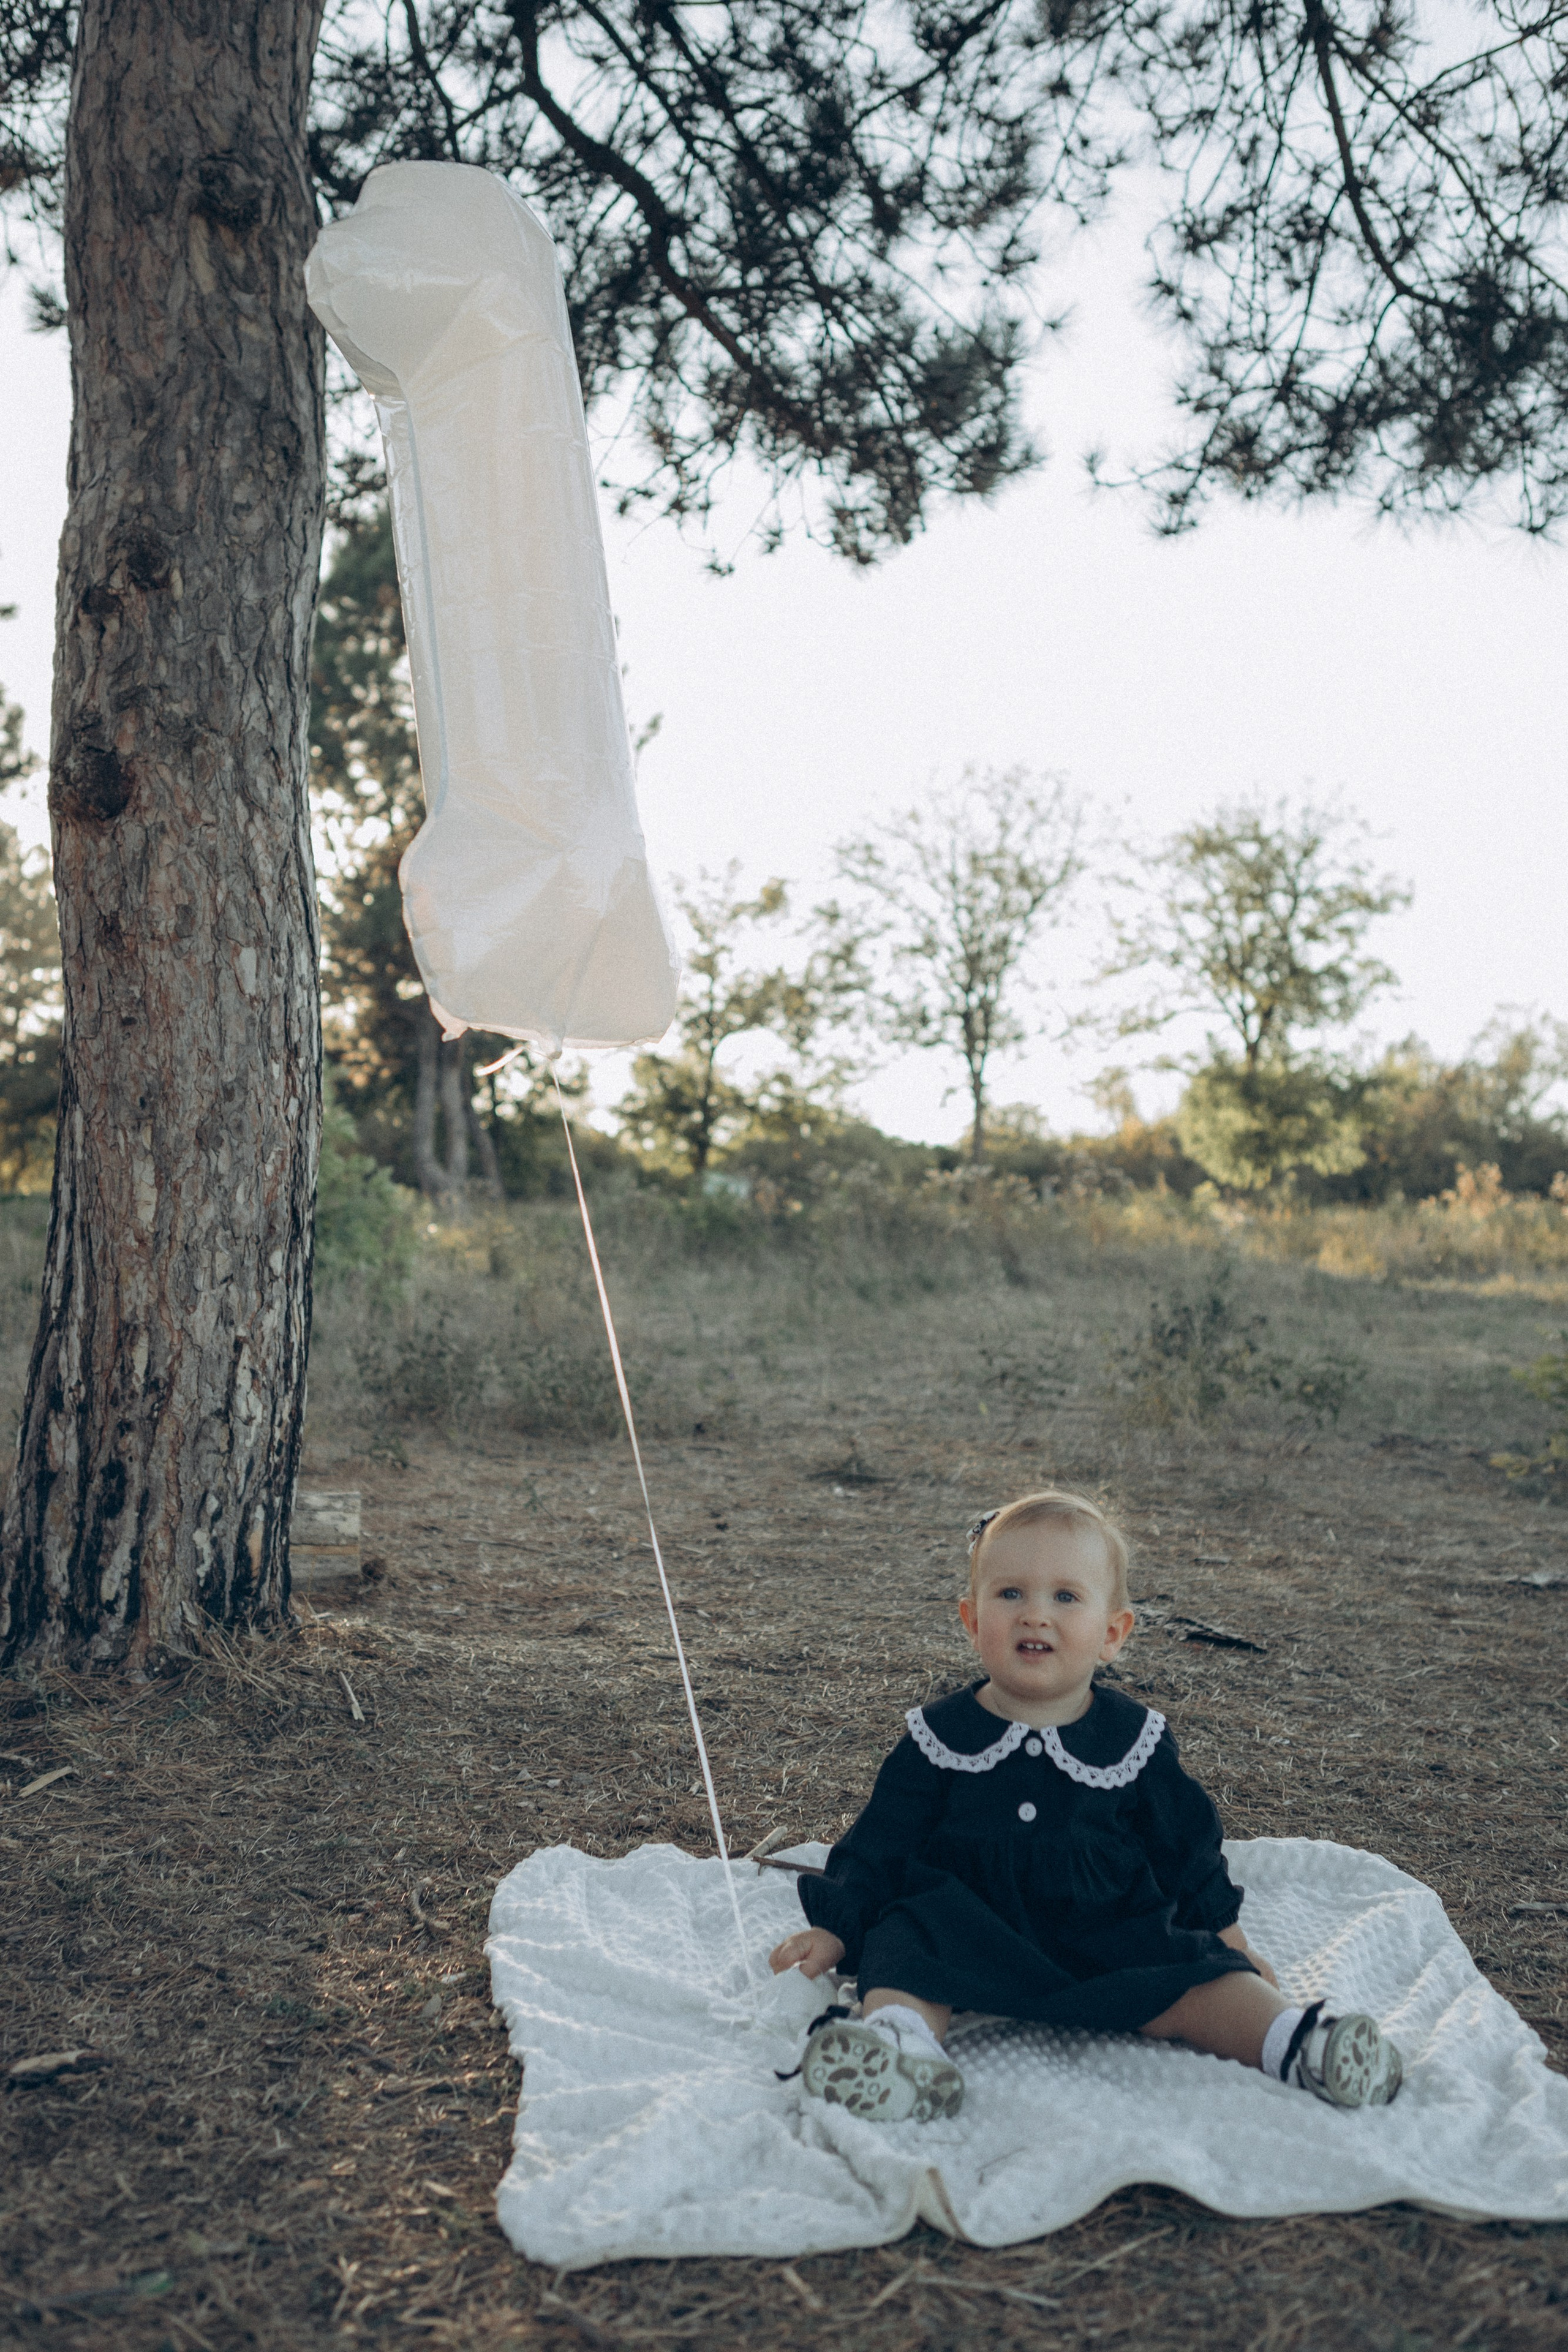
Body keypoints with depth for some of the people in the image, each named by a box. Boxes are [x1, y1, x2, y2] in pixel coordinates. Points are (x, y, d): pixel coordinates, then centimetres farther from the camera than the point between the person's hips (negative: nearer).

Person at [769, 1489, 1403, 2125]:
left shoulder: (1132, 1740, 2)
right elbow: (880, 1845, 4)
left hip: (1111, 1944, 1)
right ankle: (898, 2042, -51)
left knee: (1197, 1979, -24)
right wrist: (835, 1929, -4)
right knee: (904, 1944, -29)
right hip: (970, 1940, -1)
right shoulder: (940, 1739, 0)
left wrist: (1226, 1935, 15)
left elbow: (1185, 1847, 13)